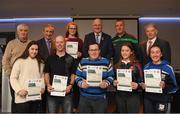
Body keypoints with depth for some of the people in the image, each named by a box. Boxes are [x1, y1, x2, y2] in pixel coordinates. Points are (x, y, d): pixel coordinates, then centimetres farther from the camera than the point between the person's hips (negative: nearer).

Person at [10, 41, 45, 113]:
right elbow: (13, 78, -5)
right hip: (22, 97, -5)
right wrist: (19, 90, -15)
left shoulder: (40, 62, 13)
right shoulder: (20, 61, -5)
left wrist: (42, 87, 1)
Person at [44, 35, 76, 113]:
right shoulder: (50, 59, 7)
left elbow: (73, 74, 4)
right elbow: (46, 74, 7)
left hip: (67, 93, -1)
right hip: (52, 93, 1)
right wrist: (48, 85, -9)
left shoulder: (70, 59, 4)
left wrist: (70, 85, -12)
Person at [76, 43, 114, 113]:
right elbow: (78, 76, 5)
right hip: (84, 97, 1)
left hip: (100, 98, 0)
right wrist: (81, 83, -14)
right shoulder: (83, 62, 4)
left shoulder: (106, 62, 1)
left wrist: (106, 83, -16)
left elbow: (111, 76, 3)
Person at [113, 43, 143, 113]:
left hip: (133, 95, -3)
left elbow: (141, 80, -2)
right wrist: (114, 83, -6)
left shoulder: (136, 65, -1)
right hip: (120, 96, 3)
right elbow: (113, 79, 15)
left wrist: (137, 85, -21)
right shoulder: (117, 65, 8)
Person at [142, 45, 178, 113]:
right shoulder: (146, 67, 3)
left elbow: (174, 87, -4)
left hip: (163, 100, -3)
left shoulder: (168, 68, -7)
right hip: (148, 100, 3)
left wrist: (165, 86, -21)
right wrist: (142, 85, -5)